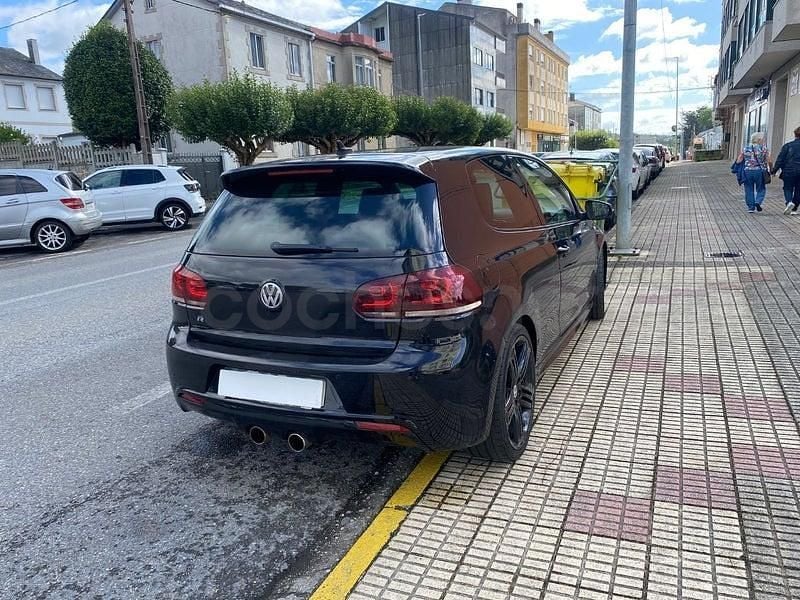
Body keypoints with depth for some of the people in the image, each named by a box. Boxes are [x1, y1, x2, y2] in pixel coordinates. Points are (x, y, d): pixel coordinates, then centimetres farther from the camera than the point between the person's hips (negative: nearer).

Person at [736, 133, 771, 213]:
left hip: (747, 171, 2)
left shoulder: (745, 148, 5)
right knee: (761, 189, 11)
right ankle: (758, 202, -11)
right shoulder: (764, 149, -1)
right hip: (760, 171, -2)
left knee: (749, 190, 9)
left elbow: (738, 161, 3)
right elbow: (769, 161, -4)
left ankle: (751, 207, 9)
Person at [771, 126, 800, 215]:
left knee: (788, 188, 9)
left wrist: (774, 170, -1)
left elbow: (780, 159, -5)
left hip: (789, 172, -2)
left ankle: (789, 202, -19)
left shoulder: (787, 146, -3)